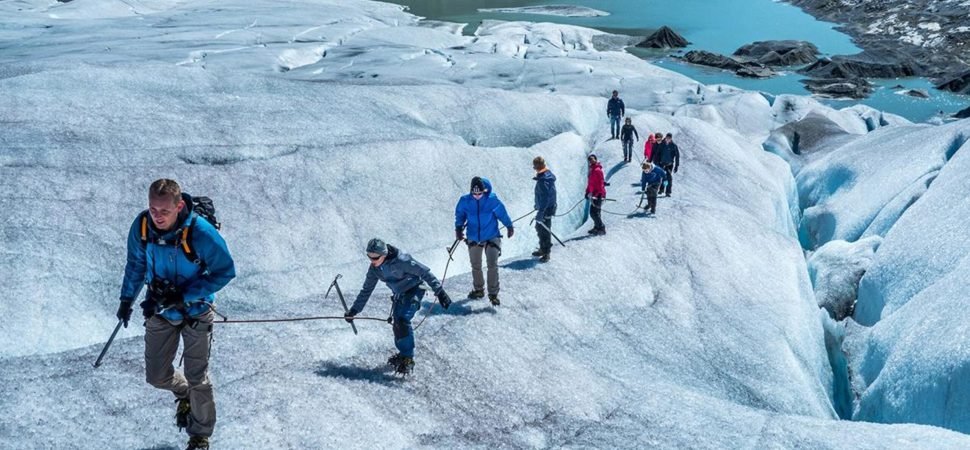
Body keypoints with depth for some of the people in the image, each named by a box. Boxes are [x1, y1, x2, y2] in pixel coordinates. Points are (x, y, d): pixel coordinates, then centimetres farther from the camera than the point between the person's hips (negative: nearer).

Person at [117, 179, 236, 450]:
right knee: (156, 376, 11)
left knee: (197, 379, 4)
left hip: (195, 313, -4)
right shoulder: (141, 226, -17)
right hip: (159, 311, 4)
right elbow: (136, 263, 3)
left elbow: (225, 271, -20)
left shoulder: (200, 232, -30)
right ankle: (183, 392, 46)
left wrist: (184, 297, -25)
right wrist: (127, 299, 11)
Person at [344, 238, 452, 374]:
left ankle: (408, 359, -13)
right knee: (397, 324, 6)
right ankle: (403, 354, 27)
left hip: (414, 290, -7)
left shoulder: (400, 260, -29)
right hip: (399, 295, 7)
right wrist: (354, 310, 3)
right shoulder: (374, 268, -7)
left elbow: (425, 272, -24)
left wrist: (439, 291, -26)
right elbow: (366, 290, 6)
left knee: (403, 320, -22)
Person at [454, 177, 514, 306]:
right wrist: (458, 229, -2)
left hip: (491, 237, -3)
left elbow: (502, 213, -2)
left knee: (492, 265, -12)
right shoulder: (465, 201, -11)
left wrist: (509, 226, 9)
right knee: (476, 266, 16)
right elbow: (460, 215, 6)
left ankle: (493, 294, -3)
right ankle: (478, 289, 36)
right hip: (473, 239, 3)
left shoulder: (492, 200, -15)